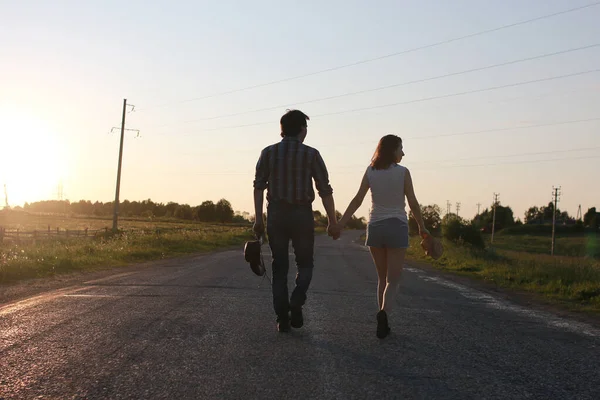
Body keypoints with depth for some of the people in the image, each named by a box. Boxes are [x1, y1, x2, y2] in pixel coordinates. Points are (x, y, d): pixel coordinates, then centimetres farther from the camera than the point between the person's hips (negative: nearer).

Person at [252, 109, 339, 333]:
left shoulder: (268, 153, 3)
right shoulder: (311, 154, -3)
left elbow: (259, 186, -1)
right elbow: (325, 190, -4)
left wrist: (258, 219, 1)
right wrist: (333, 221, 2)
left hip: (276, 216, 2)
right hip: (302, 216, -2)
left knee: (280, 267, 10)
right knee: (305, 264, 15)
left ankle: (283, 319, 8)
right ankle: (296, 304, -8)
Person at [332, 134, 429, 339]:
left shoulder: (370, 171, 1)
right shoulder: (403, 172, -7)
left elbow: (357, 200, -5)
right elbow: (413, 203, -5)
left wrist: (341, 223, -3)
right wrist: (422, 227, 7)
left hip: (375, 227, 3)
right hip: (397, 227, -3)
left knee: (382, 277, 16)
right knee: (393, 280, 2)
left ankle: (384, 323, 16)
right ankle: (384, 312, -26)